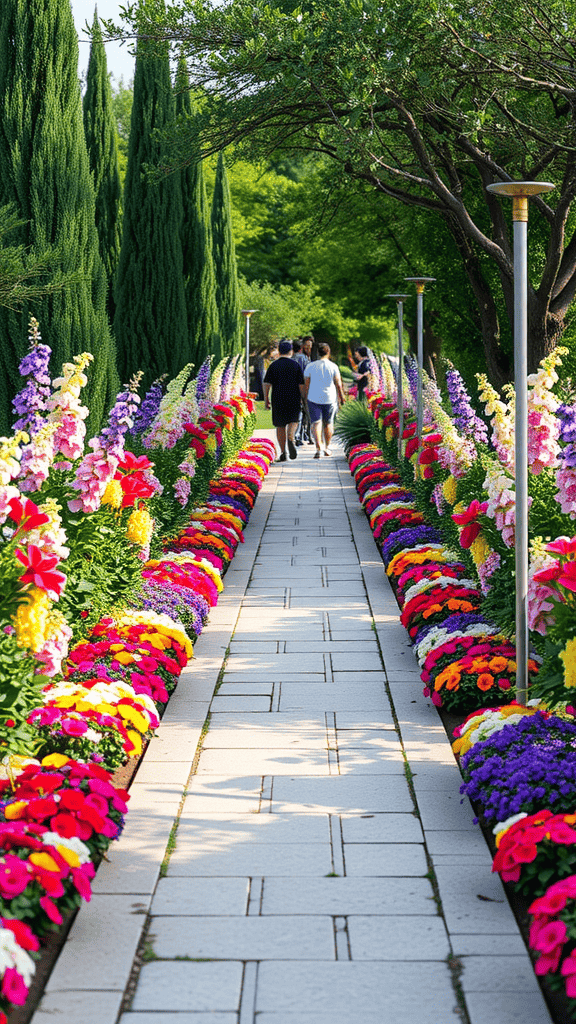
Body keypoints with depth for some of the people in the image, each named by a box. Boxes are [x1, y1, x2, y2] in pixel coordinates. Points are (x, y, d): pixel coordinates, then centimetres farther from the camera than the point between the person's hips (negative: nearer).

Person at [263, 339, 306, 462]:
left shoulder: (273, 365, 0)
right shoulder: (296, 365, -1)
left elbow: (267, 384, -3)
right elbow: (301, 385, -2)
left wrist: (266, 399, 5)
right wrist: (303, 399, 8)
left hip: (278, 399, 1)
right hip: (293, 399, -1)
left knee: (280, 425, 8)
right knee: (293, 421, 9)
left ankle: (283, 453, 7)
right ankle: (290, 439, -22)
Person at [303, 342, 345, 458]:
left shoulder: (310, 366, -4)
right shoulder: (333, 366, -6)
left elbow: (306, 384, 0)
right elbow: (338, 384, -2)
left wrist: (305, 397, 10)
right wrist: (341, 397, 10)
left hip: (314, 398, -1)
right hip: (330, 399, 1)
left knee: (316, 423, 0)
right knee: (328, 423, 16)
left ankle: (318, 449, -13)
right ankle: (327, 448, 24)